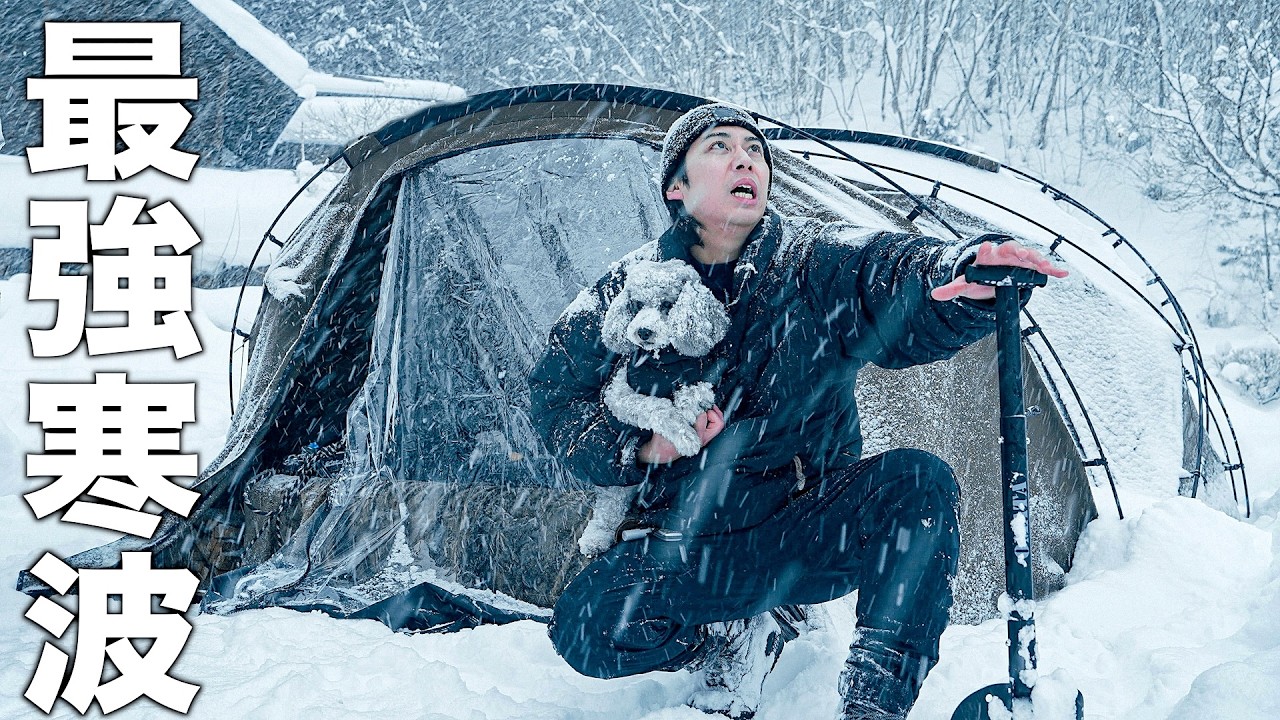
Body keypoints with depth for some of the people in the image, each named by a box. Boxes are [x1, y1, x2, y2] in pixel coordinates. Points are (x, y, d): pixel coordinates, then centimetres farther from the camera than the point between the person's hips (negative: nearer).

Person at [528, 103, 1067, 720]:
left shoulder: (820, 263, -3)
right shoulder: (631, 291, 0)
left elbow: (898, 276, -23)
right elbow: (556, 397, 3)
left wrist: (970, 272, -47)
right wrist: (641, 447, -15)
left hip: (810, 541, 0)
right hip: (689, 547, 0)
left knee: (918, 483, -28)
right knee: (588, 630, -26)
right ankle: (745, 633, 4)